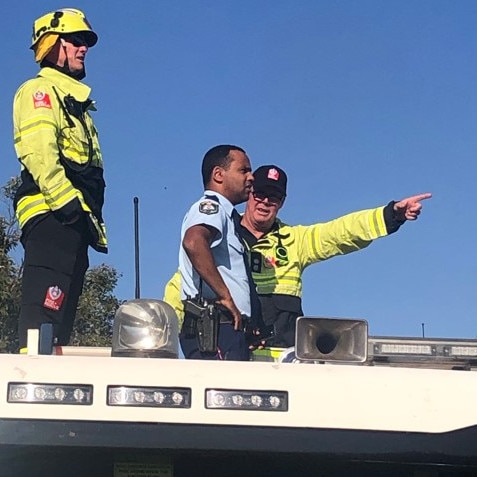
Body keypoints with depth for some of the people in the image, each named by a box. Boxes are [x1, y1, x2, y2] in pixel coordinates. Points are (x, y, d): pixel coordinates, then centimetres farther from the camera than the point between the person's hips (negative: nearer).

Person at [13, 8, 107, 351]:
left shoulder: (75, 101, 30)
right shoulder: (40, 91, 2)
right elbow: (38, 154, -14)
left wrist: (93, 221, 15)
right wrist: (69, 204, -22)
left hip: (73, 223, 10)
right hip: (52, 219, -10)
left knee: (61, 319, 6)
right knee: (42, 317, -18)